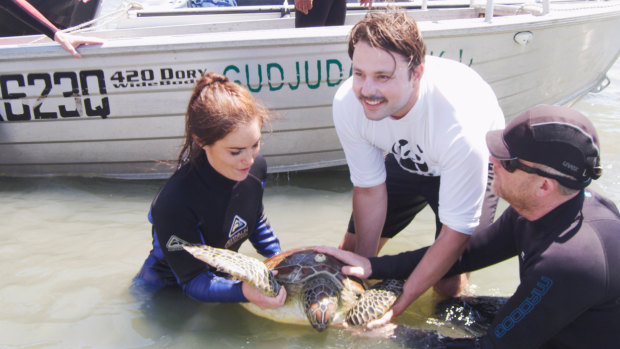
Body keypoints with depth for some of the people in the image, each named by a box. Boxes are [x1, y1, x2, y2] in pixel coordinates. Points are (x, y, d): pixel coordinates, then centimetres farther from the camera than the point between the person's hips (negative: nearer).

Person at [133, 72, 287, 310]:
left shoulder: (255, 167, -16)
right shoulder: (174, 203, -38)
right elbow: (192, 281, -31)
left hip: (221, 275, 5)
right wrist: (243, 291, -49)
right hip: (166, 292, -4)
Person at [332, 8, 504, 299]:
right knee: (351, 251, 1)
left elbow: (457, 231, -32)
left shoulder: (459, 125, -43)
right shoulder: (348, 103, -28)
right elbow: (369, 189, -15)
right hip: (407, 160, 4)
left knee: (449, 284, -12)